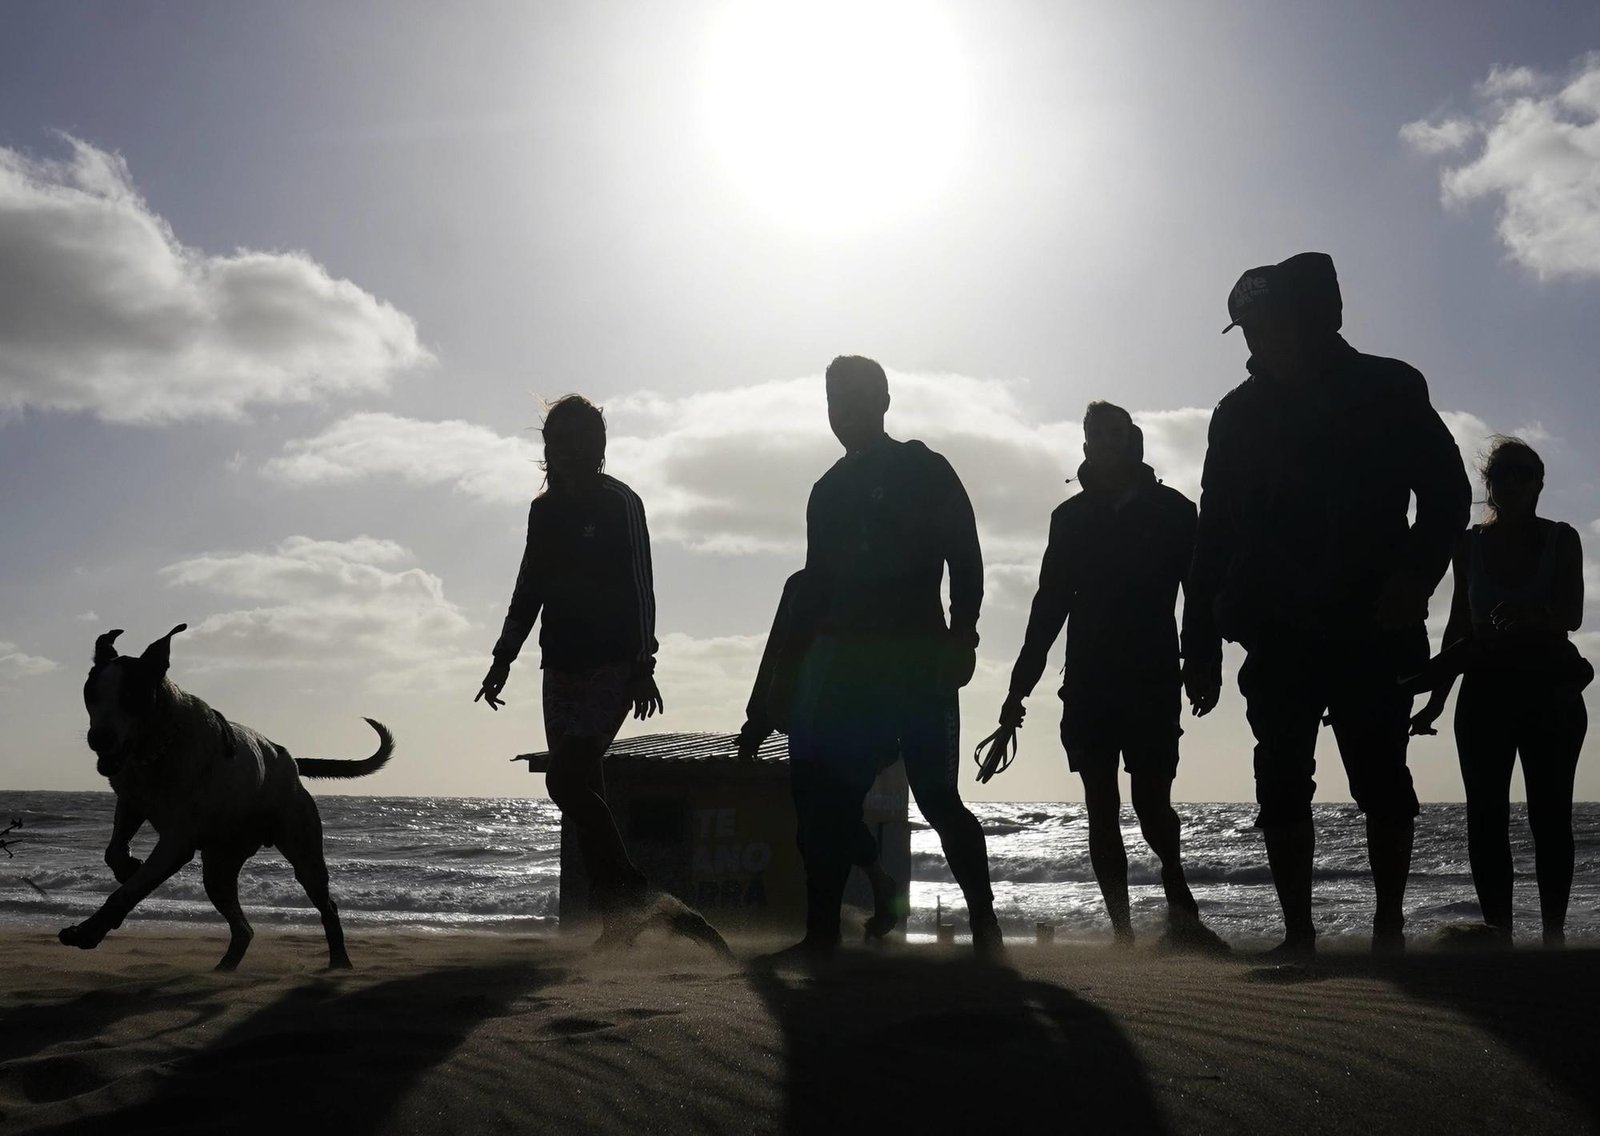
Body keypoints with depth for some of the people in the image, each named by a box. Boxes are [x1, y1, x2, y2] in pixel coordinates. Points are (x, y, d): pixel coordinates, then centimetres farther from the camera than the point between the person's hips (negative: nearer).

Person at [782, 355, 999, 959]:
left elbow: (965, 560, -2)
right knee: (826, 800, -4)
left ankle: (985, 924, 5)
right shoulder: (829, 490, 19)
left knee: (937, 795, -7)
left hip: (920, 663, -5)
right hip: (846, 666, 5)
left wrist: (961, 637, -15)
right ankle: (821, 931, 1)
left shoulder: (925, 471, 5)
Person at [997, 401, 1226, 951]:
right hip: (1088, 687, 3)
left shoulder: (1172, 511, 5)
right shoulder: (1071, 517, 11)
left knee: (1150, 802, -10)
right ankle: (1121, 929, 6)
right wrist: (1020, 684, 6)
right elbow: (1049, 605, 11)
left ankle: (1180, 907, 12)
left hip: (1152, 684, -2)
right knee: (1101, 809, 1)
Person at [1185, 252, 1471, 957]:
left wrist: (1416, 574, -14)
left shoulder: (1388, 390, 4)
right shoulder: (1239, 413, 10)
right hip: (1278, 634, 2)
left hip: (1371, 628, -2)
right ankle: (1298, 933, 4)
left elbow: (1447, 493, 3)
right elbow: (1214, 535, 7)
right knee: (1282, 785, -3)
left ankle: (1389, 926, 8)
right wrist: (1202, 644, 1)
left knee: (1381, 779, -4)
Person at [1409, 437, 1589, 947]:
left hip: (1551, 689, -2)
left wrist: (1533, 614, -31)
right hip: (1486, 690, 2)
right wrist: (1436, 698, 10)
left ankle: (1554, 931, -1)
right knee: (1486, 815, -6)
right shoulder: (1471, 544, 10)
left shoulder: (1561, 539, 4)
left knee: (1549, 813, -6)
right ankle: (1498, 932, -5)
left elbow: (1571, 614, -8)